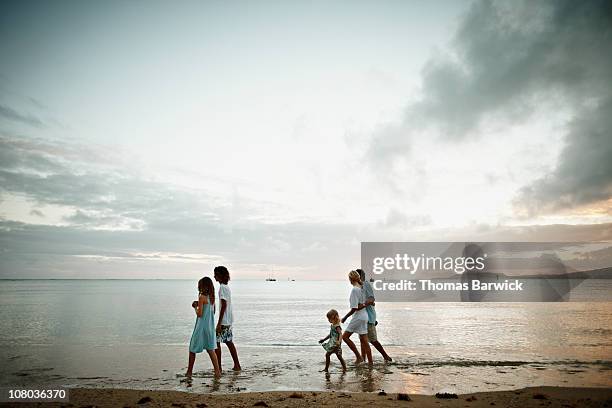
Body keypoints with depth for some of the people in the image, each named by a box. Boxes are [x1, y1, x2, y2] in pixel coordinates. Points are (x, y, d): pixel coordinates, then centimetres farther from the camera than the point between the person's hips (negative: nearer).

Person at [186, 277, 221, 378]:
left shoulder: (202, 297, -16)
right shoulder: (212, 297, 7)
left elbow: (199, 314, -18)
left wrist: (195, 307, 0)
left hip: (201, 327, -7)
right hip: (210, 327, 7)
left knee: (192, 349, 9)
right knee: (210, 349, 11)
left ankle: (189, 372, 17)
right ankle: (217, 370, 6)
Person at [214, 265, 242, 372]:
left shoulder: (222, 287, -15)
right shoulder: (227, 287, 12)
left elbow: (224, 305, -20)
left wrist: (219, 323, -20)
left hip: (224, 320, -9)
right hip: (229, 320, 9)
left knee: (216, 341, -1)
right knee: (229, 342, 13)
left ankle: (219, 367, 4)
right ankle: (237, 366, 17)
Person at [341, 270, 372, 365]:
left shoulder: (354, 290, -17)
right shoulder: (362, 288, 8)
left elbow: (354, 308, -19)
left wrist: (345, 317, -10)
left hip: (358, 317, -9)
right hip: (364, 316, 9)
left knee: (345, 336, 0)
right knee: (363, 340, 12)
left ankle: (359, 357, 0)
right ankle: (370, 362, 13)